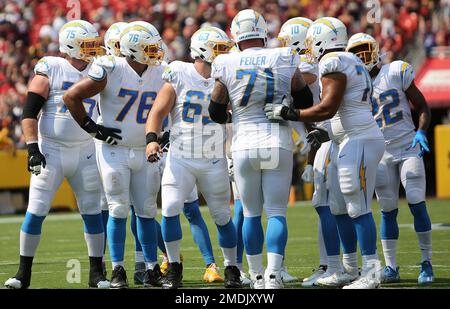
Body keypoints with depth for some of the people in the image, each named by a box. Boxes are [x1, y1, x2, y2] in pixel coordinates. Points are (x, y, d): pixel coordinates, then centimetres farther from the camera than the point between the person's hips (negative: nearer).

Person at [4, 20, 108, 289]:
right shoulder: (50, 69, -6)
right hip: (51, 152, -3)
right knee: (36, 212, -4)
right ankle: (24, 273, 6)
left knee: (93, 213, 1)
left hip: (85, 153, 3)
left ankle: (97, 274, 10)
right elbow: (30, 112, -9)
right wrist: (32, 147, -16)